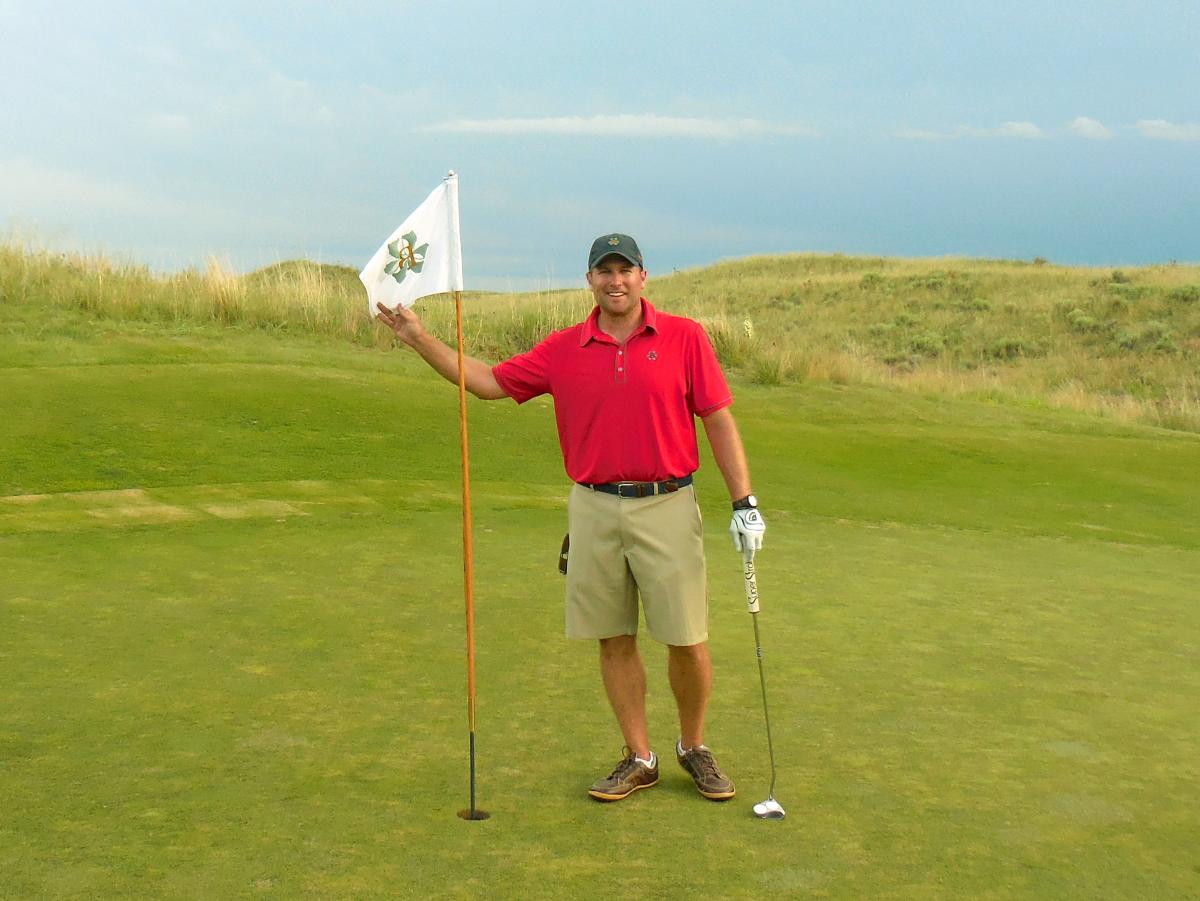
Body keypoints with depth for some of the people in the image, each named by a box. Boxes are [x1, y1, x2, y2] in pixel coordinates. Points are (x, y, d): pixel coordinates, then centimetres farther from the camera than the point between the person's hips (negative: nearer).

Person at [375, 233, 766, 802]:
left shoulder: (684, 338, -1)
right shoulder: (563, 351, 6)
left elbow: (719, 420, -1)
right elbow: (488, 382, 12)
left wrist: (744, 503, -6)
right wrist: (418, 338, 6)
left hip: (667, 506, -2)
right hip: (594, 509, 3)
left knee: (688, 642, 1)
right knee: (614, 641, 8)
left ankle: (694, 748, 25)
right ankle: (639, 759, 22)